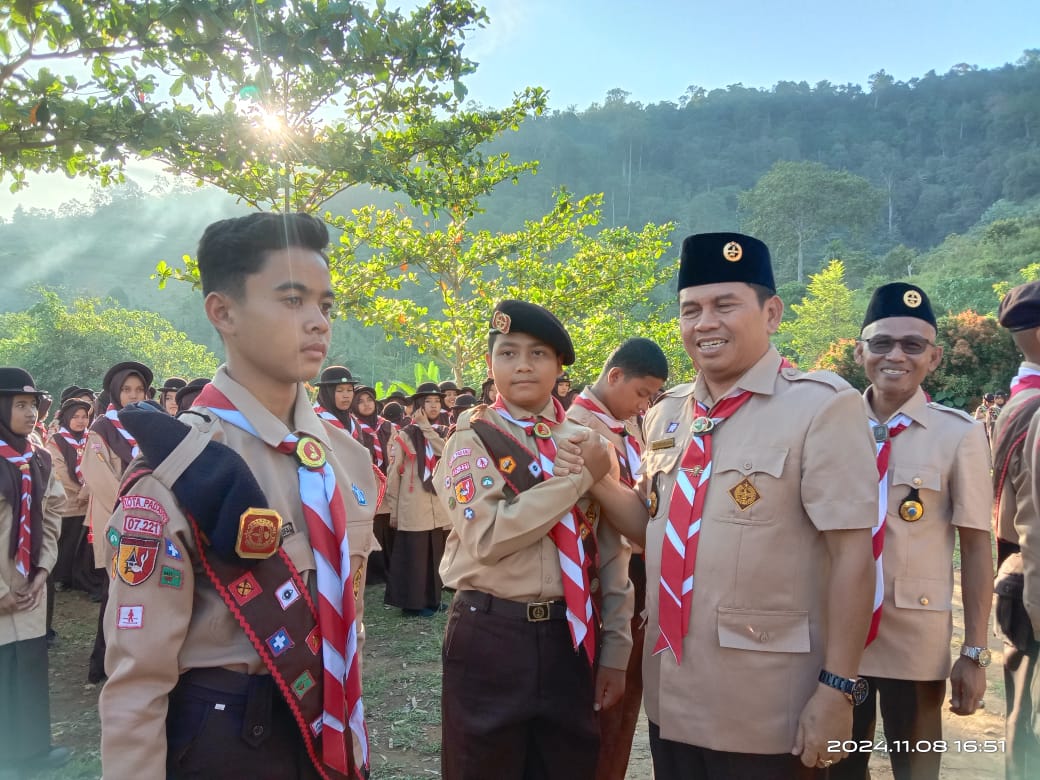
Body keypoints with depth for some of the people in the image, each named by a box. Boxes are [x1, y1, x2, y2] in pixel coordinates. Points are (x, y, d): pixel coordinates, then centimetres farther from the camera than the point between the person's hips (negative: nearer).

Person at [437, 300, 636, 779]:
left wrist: (615, 651, 4)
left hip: (571, 636, 3)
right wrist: (580, 477, -18)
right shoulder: (472, 439, -6)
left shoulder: (588, 443, 5)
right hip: (490, 637, -3)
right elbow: (487, 536, -22)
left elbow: (611, 554, 6)